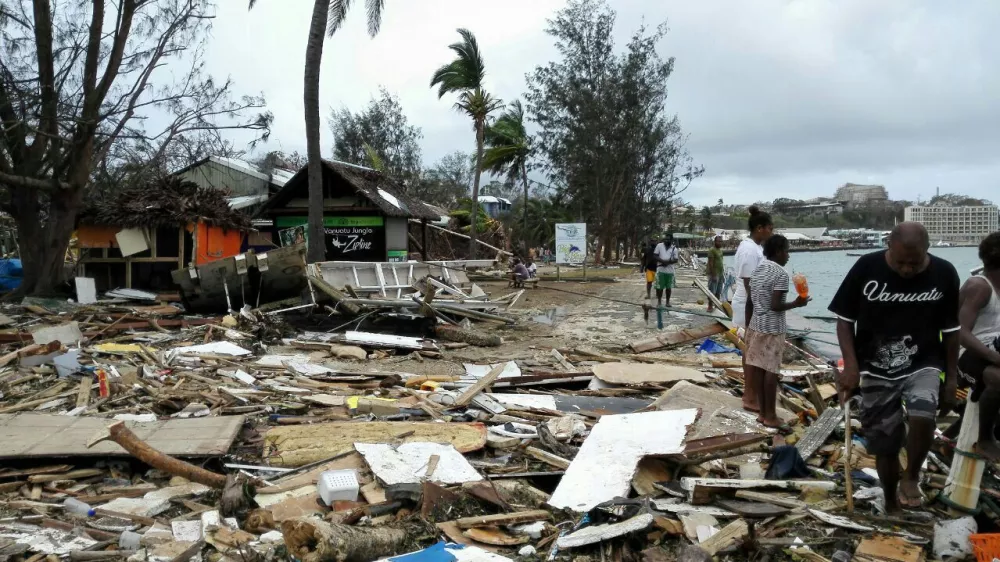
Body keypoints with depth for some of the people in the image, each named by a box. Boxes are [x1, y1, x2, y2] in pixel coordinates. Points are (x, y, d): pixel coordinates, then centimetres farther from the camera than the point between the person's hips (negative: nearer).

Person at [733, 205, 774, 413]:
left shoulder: (751, 246, 10)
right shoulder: (750, 250, -21)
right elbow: (749, 285, -22)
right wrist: (755, 314, -21)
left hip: (753, 306, 10)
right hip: (751, 307, -10)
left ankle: (749, 393, 28)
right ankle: (751, 398, 6)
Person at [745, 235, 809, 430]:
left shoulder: (758, 269, 9)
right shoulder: (781, 273, -15)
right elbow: (775, 306, -19)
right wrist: (796, 304, -7)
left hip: (756, 324, 8)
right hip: (772, 327, -8)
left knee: (759, 368, 9)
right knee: (771, 370, -2)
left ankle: (763, 412, 16)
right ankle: (770, 416, 4)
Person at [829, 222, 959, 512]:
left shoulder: (944, 274, -9)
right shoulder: (866, 267, -14)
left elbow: (951, 330, 2)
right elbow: (845, 319, -5)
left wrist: (952, 378, 3)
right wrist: (851, 365, -16)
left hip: (923, 364, 0)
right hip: (876, 370, 0)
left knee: (923, 417, -29)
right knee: (885, 445, 7)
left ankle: (911, 477, -1)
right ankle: (891, 504, 31)